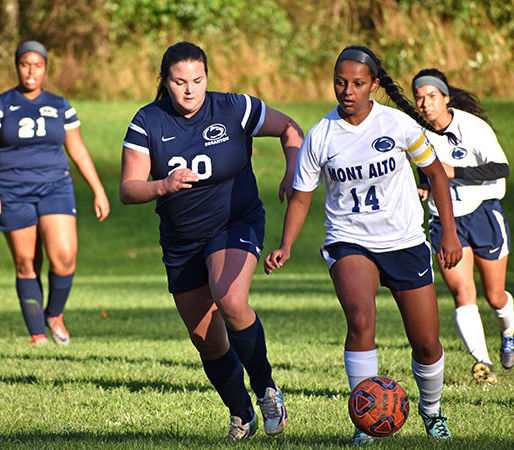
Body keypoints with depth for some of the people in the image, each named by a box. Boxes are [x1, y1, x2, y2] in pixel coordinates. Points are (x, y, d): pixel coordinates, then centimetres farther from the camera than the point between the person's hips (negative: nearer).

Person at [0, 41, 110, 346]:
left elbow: (79, 152, 11)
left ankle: (55, 314, 10)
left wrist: (99, 191, 7)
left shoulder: (60, 107, 8)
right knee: (27, 265, 0)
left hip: (55, 190, 1)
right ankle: (37, 334, 10)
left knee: (64, 257, -16)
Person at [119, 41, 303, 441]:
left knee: (230, 301, -31)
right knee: (207, 342, 6)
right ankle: (241, 415, 28)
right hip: (181, 241, 3)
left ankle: (266, 389, -12)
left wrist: (293, 172, -15)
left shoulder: (234, 110, -11)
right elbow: (128, 190, -11)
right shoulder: (148, 123, -8)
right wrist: (164, 186, -31)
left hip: (237, 225, -3)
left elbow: (291, 130, 3)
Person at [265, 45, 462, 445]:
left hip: (406, 243, 1)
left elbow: (435, 172, 6)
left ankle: (432, 410, 34)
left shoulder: (399, 125, -7)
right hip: (350, 243, -1)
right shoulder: (320, 138, -6)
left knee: (427, 344, 3)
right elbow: (301, 198, 2)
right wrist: (286, 247, -12)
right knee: (361, 320, -29)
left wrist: (449, 232, 3)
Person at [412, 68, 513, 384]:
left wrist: (454, 172, -31)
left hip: (484, 215, -2)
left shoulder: (472, 127, -15)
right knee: (462, 291, -18)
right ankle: (482, 363, -23)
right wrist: (425, 188, -2)